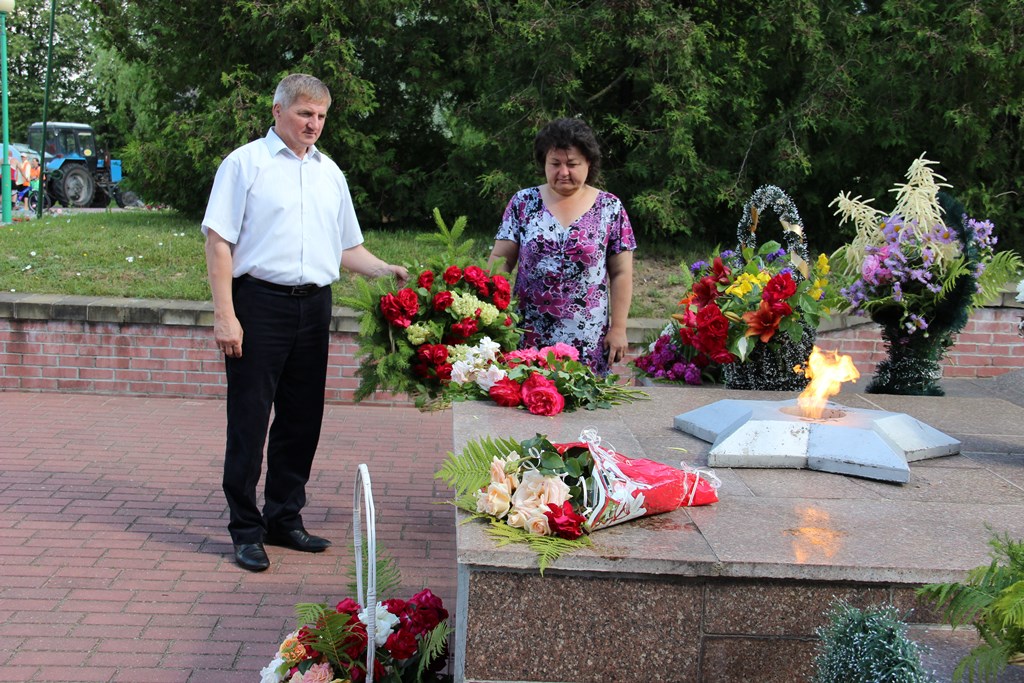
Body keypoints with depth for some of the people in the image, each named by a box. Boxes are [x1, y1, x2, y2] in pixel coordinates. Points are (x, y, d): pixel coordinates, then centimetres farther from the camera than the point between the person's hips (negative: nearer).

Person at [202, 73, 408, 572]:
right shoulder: (246, 163, 0)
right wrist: (225, 315, -14)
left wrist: (385, 270, 2)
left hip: (314, 306, 6)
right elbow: (219, 242, -6)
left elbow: (346, 248, 21)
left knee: (302, 419, 10)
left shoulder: (330, 173, 17)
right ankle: (246, 529, 8)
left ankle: (284, 518, 24)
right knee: (250, 420, -2)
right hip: (260, 302, -5)